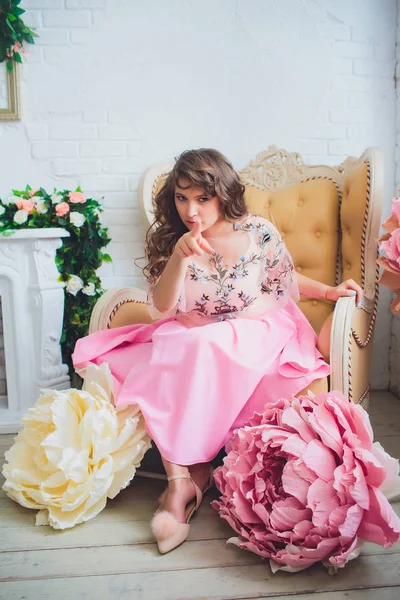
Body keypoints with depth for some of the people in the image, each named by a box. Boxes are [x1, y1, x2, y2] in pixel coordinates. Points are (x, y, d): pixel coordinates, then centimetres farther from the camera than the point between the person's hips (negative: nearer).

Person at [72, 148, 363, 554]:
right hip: (187, 339, 3)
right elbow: (161, 311, -11)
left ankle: (182, 479, -19)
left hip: (254, 334, -2)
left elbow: (286, 282, 12)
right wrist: (180, 257, -25)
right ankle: (191, 473, -21)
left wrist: (329, 291, -2)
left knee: (200, 353, -35)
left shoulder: (258, 233, -6)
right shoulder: (166, 239, -2)